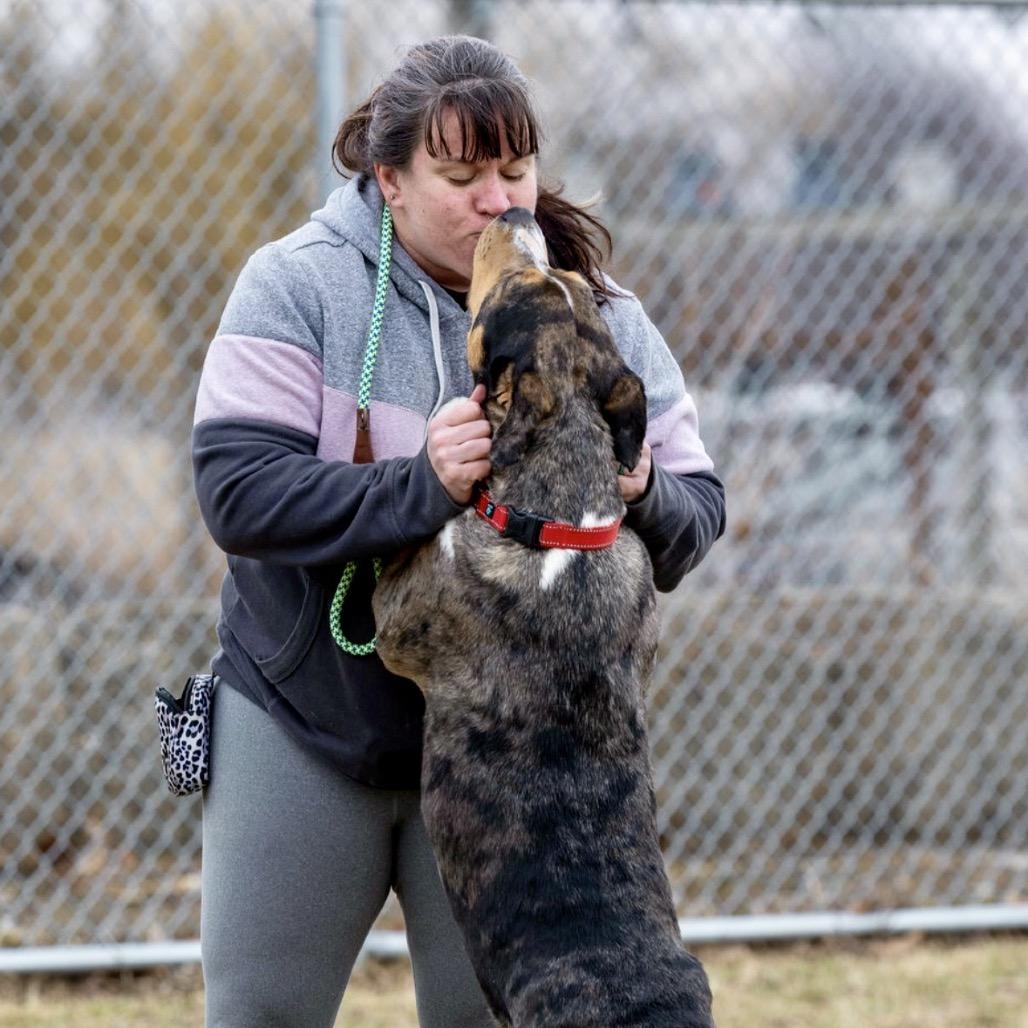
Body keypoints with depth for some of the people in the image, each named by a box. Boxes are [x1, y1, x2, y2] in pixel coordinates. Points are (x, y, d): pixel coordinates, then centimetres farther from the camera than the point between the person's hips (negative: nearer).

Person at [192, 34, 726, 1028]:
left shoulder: (601, 316, -1)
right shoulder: (300, 284, -9)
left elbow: (699, 514, 1)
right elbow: (236, 490, -19)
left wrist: (642, 494, -23)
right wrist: (418, 489, -31)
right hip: (302, 723, -1)